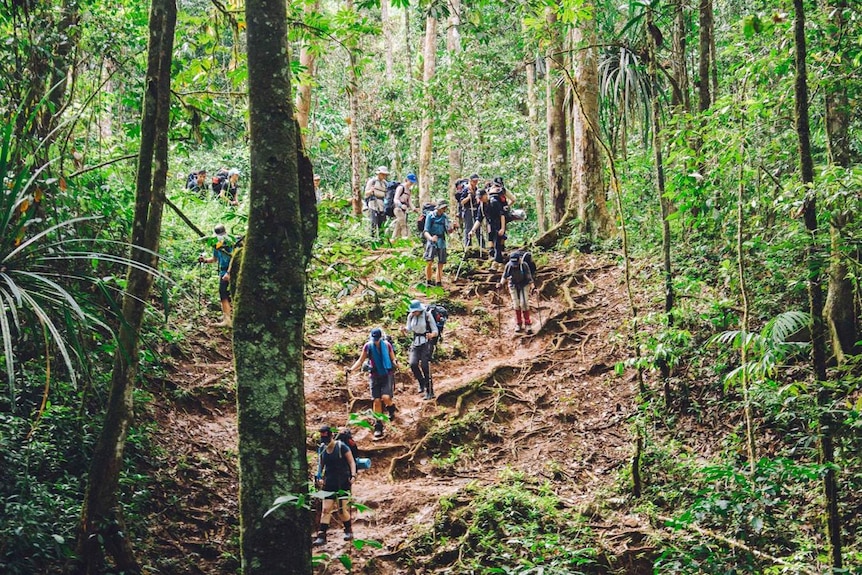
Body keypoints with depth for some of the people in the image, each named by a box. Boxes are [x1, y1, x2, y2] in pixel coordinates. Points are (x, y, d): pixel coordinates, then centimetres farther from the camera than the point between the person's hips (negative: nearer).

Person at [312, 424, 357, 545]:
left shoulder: (341, 446, -10)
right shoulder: (322, 448, 4)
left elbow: (352, 462, -8)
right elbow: (320, 464, 12)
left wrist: (353, 475, -20)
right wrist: (319, 477, -3)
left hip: (343, 482, -4)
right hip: (329, 482, 4)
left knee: (342, 510, -6)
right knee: (326, 509, -3)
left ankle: (349, 531, 18)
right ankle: (321, 536, -1)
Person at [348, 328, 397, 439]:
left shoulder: (387, 345, -6)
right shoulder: (368, 346, -3)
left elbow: (393, 359, 2)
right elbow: (361, 360, 5)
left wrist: (395, 363, -21)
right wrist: (351, 369, -8)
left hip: (387, 374, -2)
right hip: (375, 376, 2)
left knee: (386, 397, -21)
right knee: (376, 400, -3)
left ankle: (391, 409, 15)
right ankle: (378, 427, 6)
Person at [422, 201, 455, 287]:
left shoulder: (445, 217, 7)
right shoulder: (430, 216, -5)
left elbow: (448, 231, 5)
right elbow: (426, 231, -9)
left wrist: (452, 228, -18)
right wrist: (431, 238, -30)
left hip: (441, 241, 4)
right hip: (431, 241, -4)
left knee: (440, 264, 5)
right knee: (429, 262, -18)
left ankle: (438, 282, 13)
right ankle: (428, 281, -7)